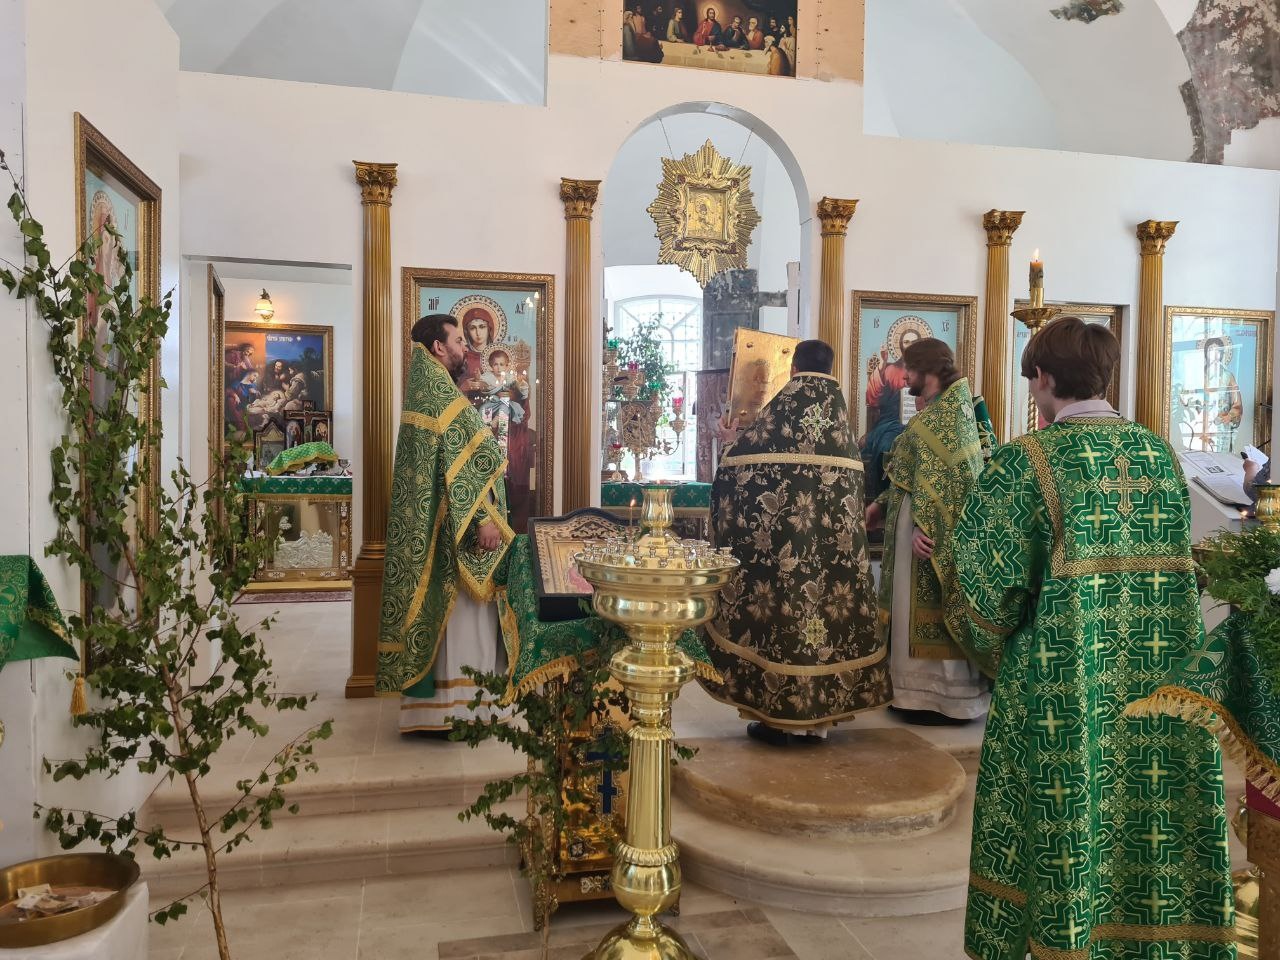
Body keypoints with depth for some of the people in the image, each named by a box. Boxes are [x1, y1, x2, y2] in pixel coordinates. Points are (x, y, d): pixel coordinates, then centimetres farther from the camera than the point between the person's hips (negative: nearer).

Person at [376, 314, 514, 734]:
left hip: (432, 529, 10)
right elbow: (457, 466, -21)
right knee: (461, 619, -4)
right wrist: (482, 519, -22)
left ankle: (430, 703, 19)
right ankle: (455, 708, 2)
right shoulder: (442, 394, -14)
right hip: (455, 530, -10)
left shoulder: (427, 392, 18)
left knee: (444, 615, 13)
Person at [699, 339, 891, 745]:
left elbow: (751, 454, -2)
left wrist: (730, 441, 20)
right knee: (827, 602, 8)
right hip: (834, 517, 5)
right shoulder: (839, 405, 10)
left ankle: (782, 715, 5)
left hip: (785, 520, -5)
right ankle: (817, 715, 15)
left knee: (785, 604, 0)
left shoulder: (784, 403, -5)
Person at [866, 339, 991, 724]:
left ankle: (938, 696, 6)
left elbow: (936, 477, -24)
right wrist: (881, 505, 17)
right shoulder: (943, 410, 16)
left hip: (931, 531, -10)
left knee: (927, 610, -3)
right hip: (931, 526, 10)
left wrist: (921, 527, -28)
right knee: (923, 609, 14)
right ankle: (928, 689, 22)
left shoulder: (942, 415, -16)